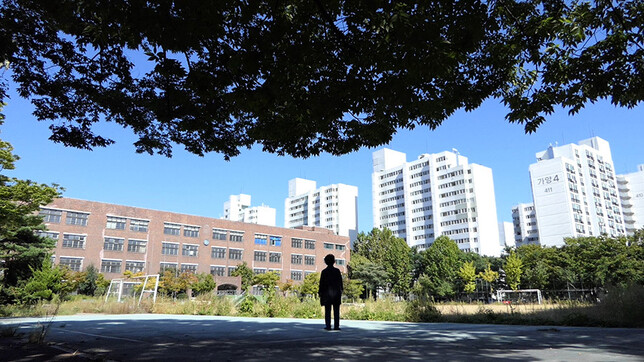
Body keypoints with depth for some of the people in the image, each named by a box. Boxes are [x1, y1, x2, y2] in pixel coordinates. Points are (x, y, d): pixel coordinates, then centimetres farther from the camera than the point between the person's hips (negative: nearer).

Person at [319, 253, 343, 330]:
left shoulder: (324, 271, -4)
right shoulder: (337, 270, -1)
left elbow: (321, 283, -4)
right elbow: (340, 281, 1)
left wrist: (320, 292, 3)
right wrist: (341, 290, 11)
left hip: (327, 293, -1)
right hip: (336, 292, 1)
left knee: (327, 310, 4)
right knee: (336, 310, 6)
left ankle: (328, 326, 1)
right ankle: (336, 326, 4)